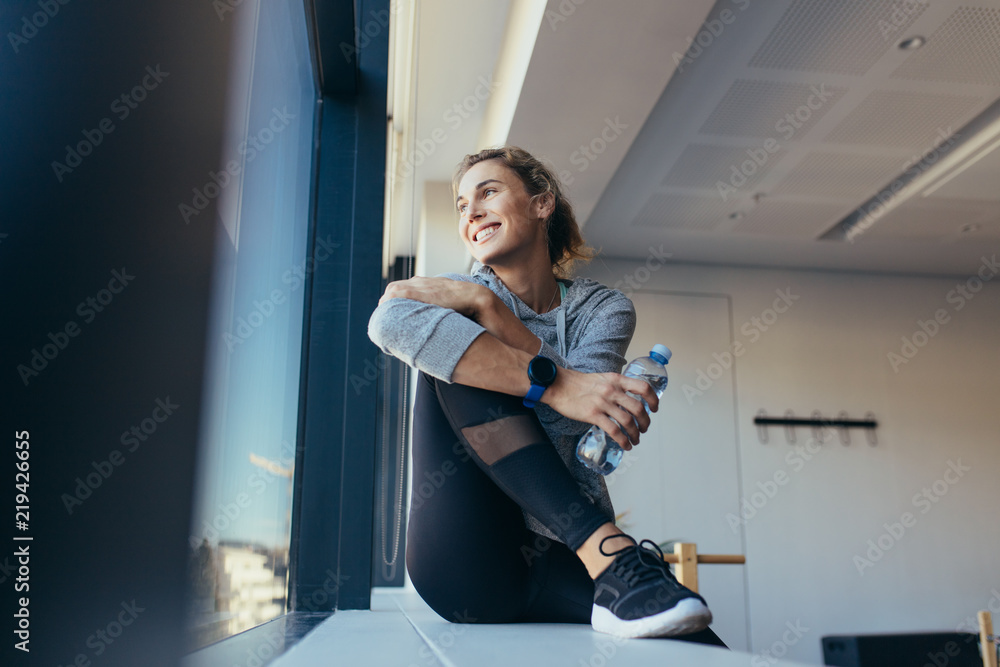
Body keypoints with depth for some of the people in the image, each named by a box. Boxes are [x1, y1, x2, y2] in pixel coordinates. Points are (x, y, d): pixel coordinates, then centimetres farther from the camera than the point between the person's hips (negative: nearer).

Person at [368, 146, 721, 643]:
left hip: (560, 562, -1)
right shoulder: (458, 293, 6)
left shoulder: (603, 308, 9)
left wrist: (483, 303, -17)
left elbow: (573, 409, -13)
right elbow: (391, 323, -23)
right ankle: (608, 550, -27)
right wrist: (554, 382, -31)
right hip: (466, 561, 2)